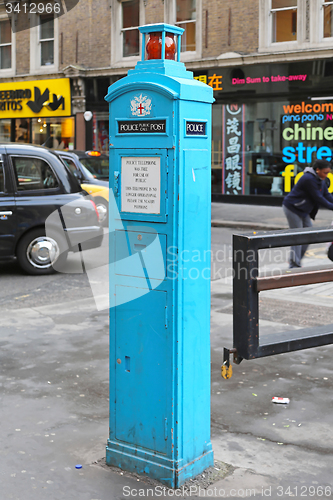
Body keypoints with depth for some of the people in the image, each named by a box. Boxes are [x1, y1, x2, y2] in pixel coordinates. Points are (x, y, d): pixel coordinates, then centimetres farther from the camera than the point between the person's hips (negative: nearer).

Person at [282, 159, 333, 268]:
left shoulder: (320, 180, 5)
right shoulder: (309, 179, -25)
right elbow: (318, 198, -25)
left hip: (303, 210, 10)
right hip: (292, 208, -10)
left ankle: (297, 260, 16)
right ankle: (294, 264, -1)